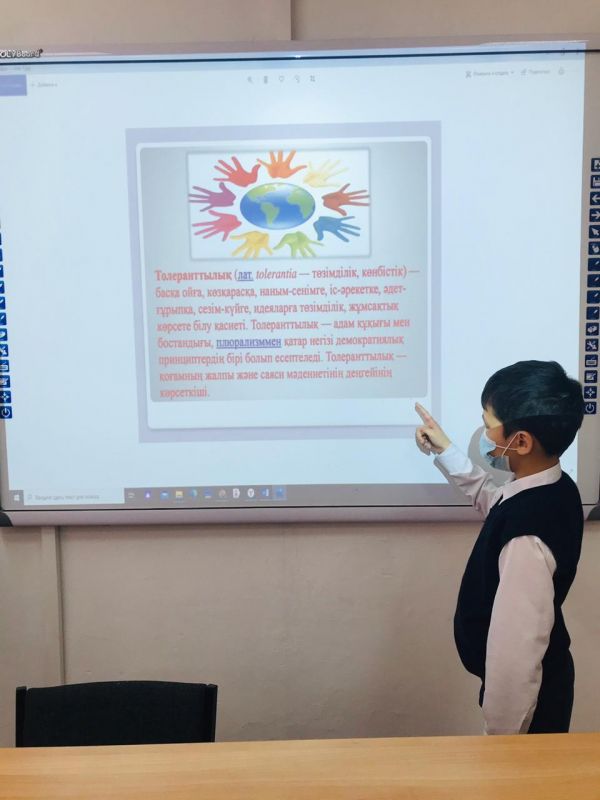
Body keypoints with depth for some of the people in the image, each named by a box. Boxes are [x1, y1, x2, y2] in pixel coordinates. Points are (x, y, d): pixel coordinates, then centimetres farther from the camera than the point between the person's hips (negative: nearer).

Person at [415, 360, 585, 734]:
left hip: (527, 696, -8)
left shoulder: (527, 536, -37)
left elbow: (515, 654, -31)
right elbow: (492, 497, 16)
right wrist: (445, 451, 18)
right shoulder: (555, 488, -7)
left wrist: (501, 732, -18)